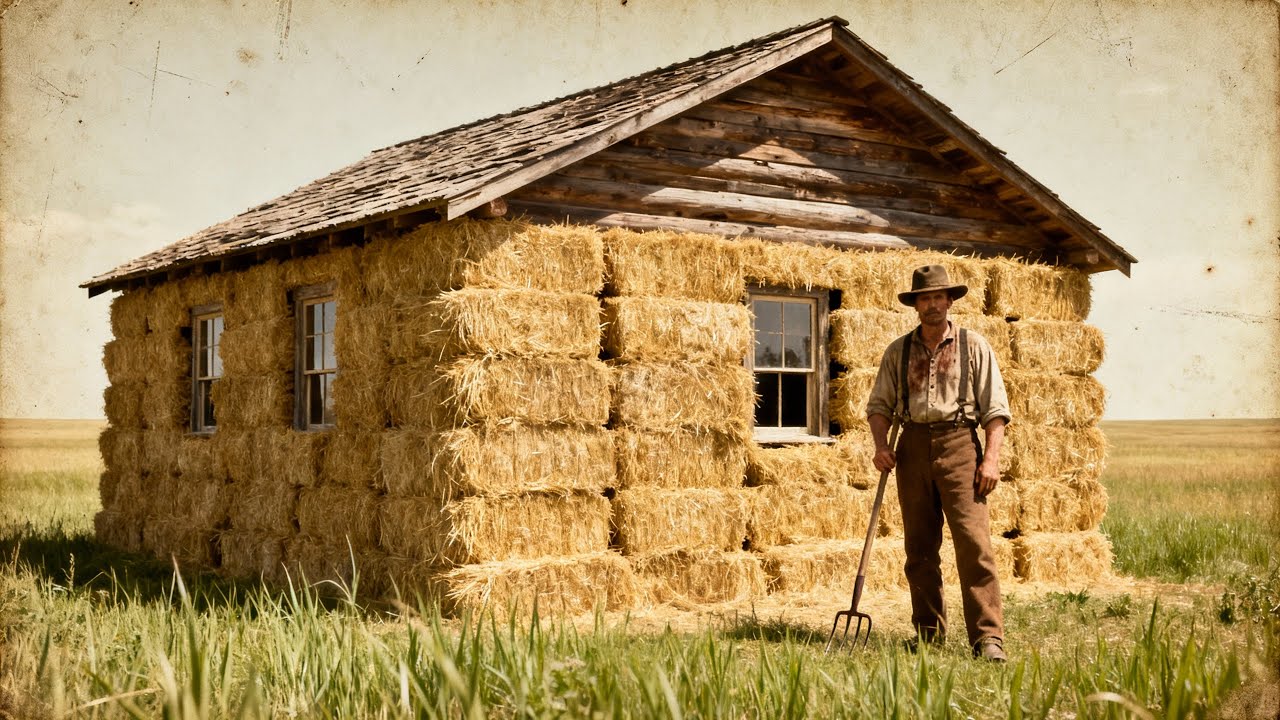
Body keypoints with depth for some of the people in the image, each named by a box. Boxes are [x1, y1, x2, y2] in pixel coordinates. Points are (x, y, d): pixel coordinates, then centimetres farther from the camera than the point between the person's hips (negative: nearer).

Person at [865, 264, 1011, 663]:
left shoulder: (974, 346, 5)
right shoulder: (898, 352, 12)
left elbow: (995, 408, 2)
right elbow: (879, 404, 15)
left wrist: (991, 458, -9)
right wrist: (881, 445, -3)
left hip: (959, 443, -3)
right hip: (913, 446, 3)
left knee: (974, 542, -11)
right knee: (919, 547, 6)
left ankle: (988, 637, -10)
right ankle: (929, 631, 16)